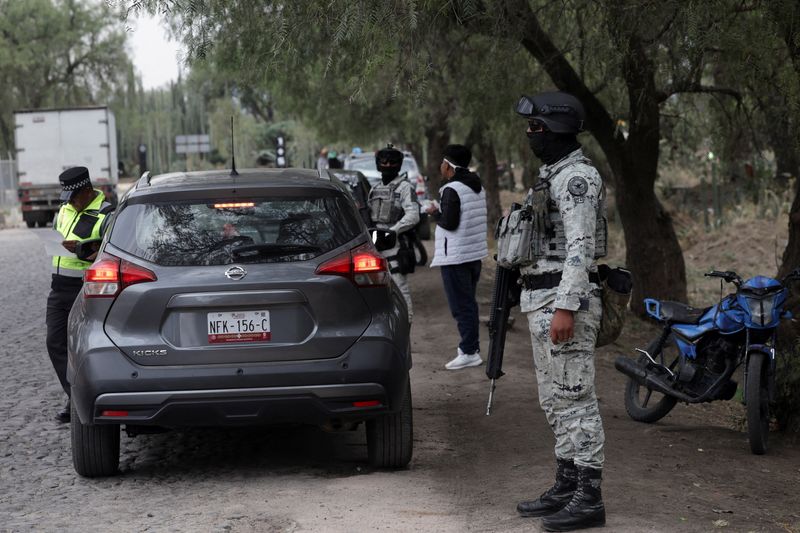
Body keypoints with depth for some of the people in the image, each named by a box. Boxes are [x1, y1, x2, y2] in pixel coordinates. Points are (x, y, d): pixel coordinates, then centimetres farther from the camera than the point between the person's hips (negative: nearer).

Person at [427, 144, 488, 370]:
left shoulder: (452, 190, -17)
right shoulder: (477, 188, 13)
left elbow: (449, 223, -21)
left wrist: (435, 213, -4)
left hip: (455, 256, -9)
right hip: (475, 253, 9)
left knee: (461, 305, -5)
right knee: (469, 302, 17)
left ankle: (469, 352, -5)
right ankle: (471, 345, 22)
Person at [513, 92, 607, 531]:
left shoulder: (576, 176, -14)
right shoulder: (553, 175, 19)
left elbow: (580, 247, -21)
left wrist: (566, 308, -27)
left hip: (565, 299, -11)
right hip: (543, 300, 11)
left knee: (574, 397, -8)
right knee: (555, 399, 13)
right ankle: (567, 486, 20)